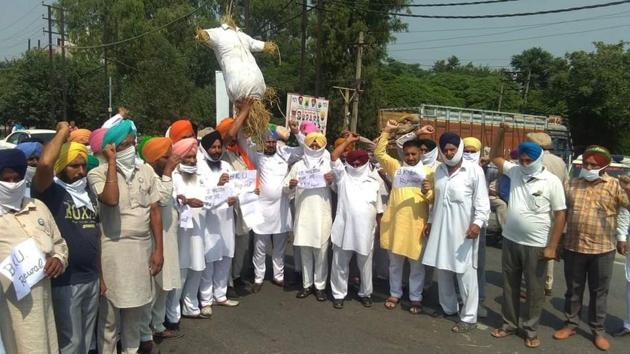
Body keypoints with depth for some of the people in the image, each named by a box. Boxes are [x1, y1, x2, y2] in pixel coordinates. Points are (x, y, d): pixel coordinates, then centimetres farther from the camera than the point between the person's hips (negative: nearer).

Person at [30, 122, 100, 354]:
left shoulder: (88, 192, 10)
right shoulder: (50, 191, -11)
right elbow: (45, 163, -34)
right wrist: (63, 132, -18)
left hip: (91, 278, 7)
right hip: (65, 281, -6)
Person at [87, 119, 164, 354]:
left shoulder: (145, 170, 5)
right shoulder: (98, 173, -7)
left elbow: (154, 211, 7)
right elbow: (111, 200, -27)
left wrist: (158, 249, 3)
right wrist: (112, 162, -18)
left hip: (143, 246, 4)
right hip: (114, 248, -4)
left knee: (136, 308, 18)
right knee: (110, 313, 7)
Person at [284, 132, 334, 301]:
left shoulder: (329, 165, 6)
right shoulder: (298, 166, 10)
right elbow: (286, 189, 10)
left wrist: (332, 181, -15)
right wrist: (290, 186, -12)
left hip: (322, 215, -2)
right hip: (303, 214, 2)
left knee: (321, 251, 1)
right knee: (305, 251, 8)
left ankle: (320, 286, 11)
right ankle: (307, 284, 19)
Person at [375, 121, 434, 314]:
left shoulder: (428, 172, 4)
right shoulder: (396, 167, 8)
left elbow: (433, 200, 3)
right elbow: (379, 153, 1)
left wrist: (427, 193, -20)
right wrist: (387, 131, -5)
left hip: (416, 223, -1)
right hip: (395, 222, 2)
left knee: (416, 263, 7)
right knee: (395, 262, 13)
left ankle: (416, 297, 21)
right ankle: (395, 293, 28)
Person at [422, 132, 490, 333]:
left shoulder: (474, 170, -6)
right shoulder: (439, 170, 12)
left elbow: (482, 200, -9)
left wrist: (478, 222, -21)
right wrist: (430, 220, 18)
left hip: (463, 229, -6)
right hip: (441, 228, 6)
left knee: (465, 274, -1)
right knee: (442, 270, 14)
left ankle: (469, 317, 9)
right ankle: (449, 308, 30)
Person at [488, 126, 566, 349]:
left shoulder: (552, 181, -10)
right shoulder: (515, 171, 2)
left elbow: (560, 215, -8)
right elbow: (495, 156, 17)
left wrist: (552, 247, -11)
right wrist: (501, 132, 2)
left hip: (536, 245, -4)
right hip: (510, 240, 4)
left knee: (534, 290, 9)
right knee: (510, 286, 14)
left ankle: (531, 330, 24)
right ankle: (509, 324, 29)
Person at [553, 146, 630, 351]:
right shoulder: (571, 185, 3)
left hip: (602, 250, -2)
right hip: (573, 248, 2)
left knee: (599, 292, 11)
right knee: (573, 290, 14)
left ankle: (598, 331, 26)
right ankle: (571, 324, 30)